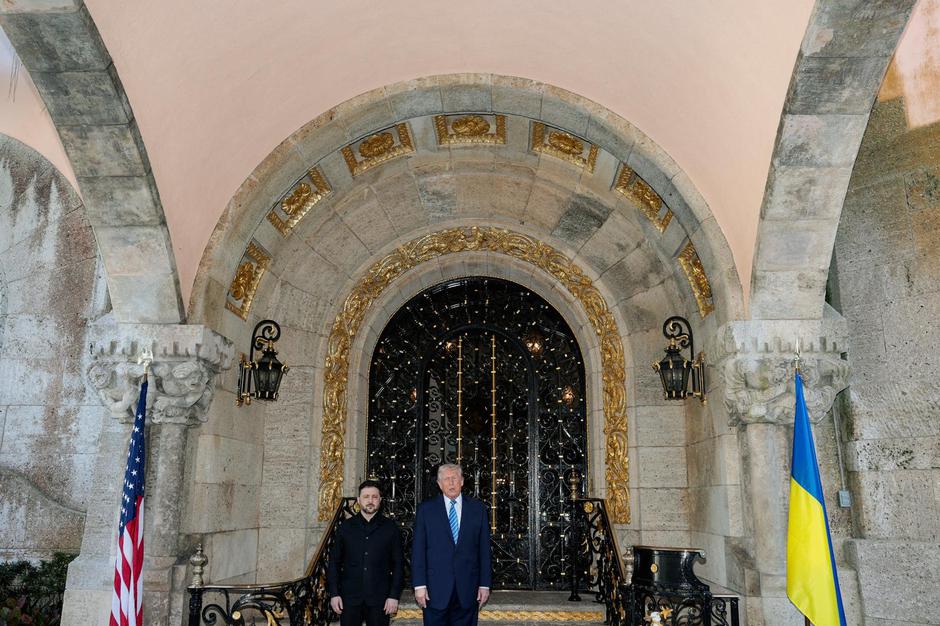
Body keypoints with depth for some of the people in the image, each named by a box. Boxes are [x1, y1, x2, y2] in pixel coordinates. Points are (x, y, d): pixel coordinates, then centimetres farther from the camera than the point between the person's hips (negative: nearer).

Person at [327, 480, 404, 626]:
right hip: (349, 598, 1)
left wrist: (394, 596, -4)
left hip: (379, 598, -1)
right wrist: (334, 594, 1)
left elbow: (398, 564, 2)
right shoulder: (345, 527, 7)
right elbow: (334, 563, 8)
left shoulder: (391, 528, 3)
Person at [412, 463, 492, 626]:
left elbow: (484, 550, 6)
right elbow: (418, 550, 0)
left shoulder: (478, 508, 7)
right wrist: (419, 585, -6)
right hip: (435, 590, -1)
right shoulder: (425, 509, 3)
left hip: (467, 590, 1)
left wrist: (485, 584, 2)